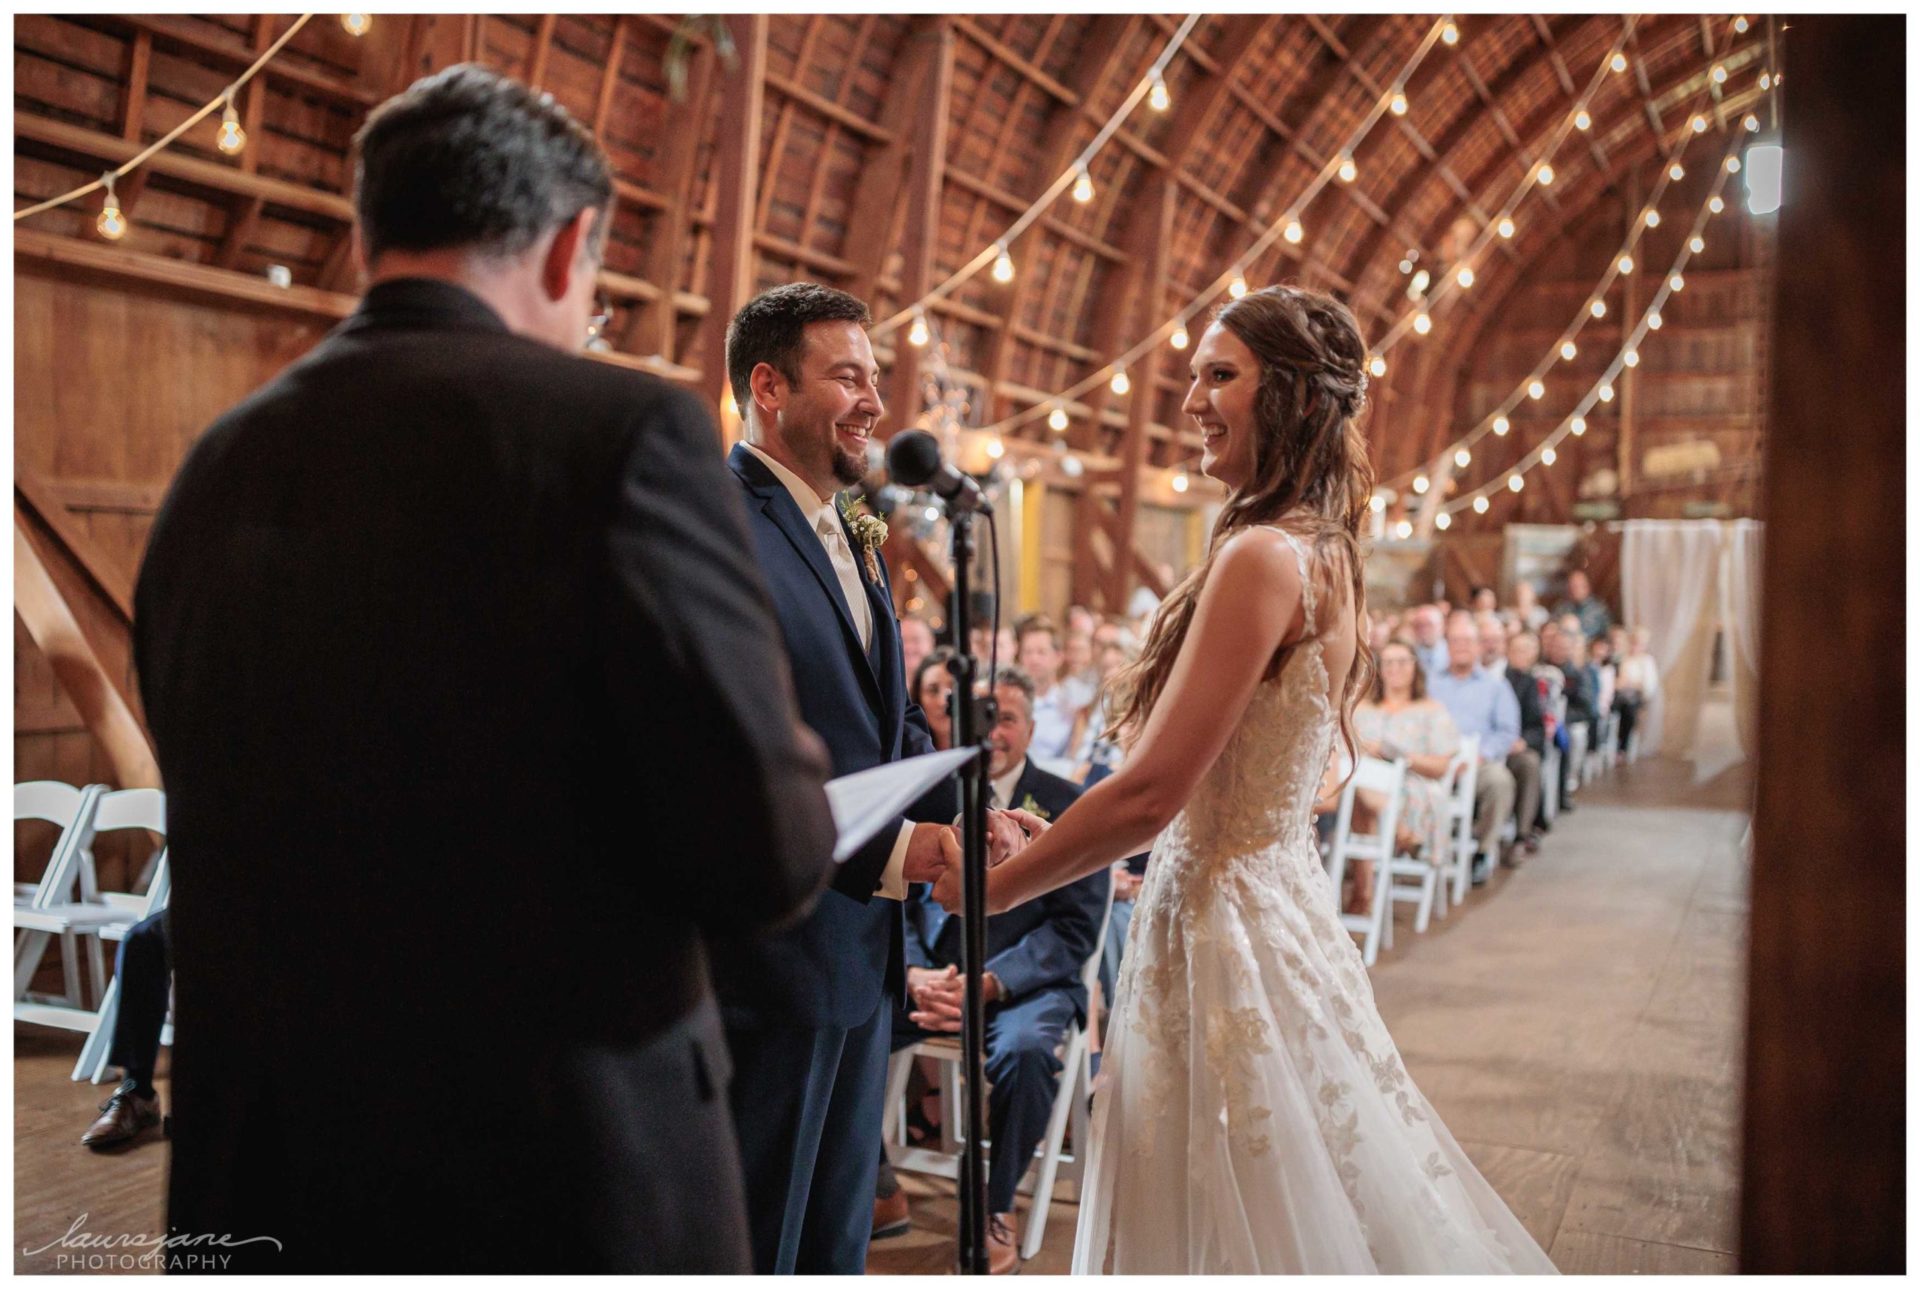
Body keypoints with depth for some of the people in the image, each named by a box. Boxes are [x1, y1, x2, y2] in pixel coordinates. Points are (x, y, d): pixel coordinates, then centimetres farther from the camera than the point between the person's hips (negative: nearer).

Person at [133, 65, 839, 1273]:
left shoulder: (215, 468, 4)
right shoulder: (622, 429, -15)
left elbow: (220, 817, 14)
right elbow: (766, 857, -17)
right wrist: (794, 761, 5)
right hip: (564, 1174, -5)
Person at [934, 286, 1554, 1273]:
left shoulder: (1264, 557, -20)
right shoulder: (1324, 553, 9)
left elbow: (1152, 790, -21)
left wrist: (992, 889, -9)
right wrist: (1062, 840, 14)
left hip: (1224, 926, -9)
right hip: (1278, 901, 9)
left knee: (1238, 1223, 7)